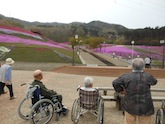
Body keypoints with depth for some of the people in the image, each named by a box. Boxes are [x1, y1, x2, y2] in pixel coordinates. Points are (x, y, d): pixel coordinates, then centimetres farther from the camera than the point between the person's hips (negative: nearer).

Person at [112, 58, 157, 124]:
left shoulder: (126, 77, -11)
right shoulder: (148, 76, -9)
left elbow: (115, 83, -7)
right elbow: (154, 81, 12)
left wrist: (121, 89, 8)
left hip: (130, 106, 0)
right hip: (145, 107, 0)